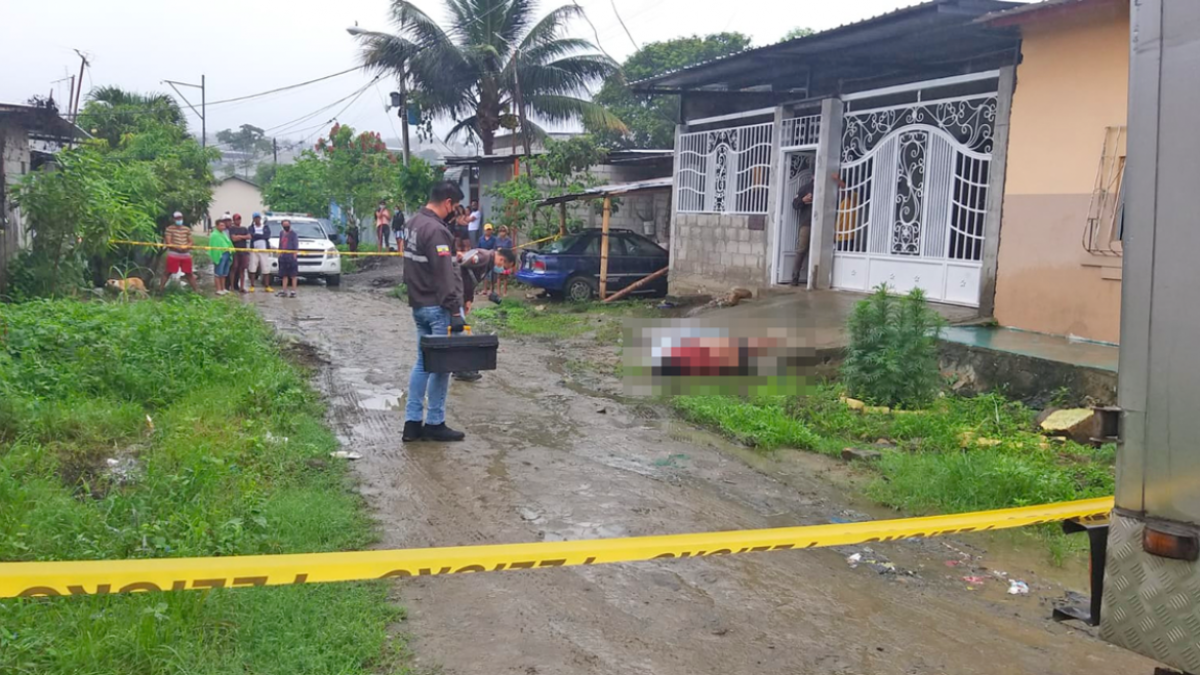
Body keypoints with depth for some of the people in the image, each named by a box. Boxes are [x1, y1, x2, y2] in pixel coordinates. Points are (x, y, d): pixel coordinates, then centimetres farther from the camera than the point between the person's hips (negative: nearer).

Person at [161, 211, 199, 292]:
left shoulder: (187, 229, 11)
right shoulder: (169, 229, -3)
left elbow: (190, 242, 12)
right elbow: (168, 243, -8)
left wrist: (187, 246, -11)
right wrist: (177, 247, -23)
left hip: (186, 254, 4)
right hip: (173, 254, -4)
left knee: (189, 273, 10)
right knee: (168, 272, -4)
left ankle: (196, 289, 13)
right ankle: (160, 288, 0)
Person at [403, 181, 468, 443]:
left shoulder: (414, 223, 13)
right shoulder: (436, 230, -18)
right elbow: (445, 276, -21)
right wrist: (455, 311, -20)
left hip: (418, 304, 10)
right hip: (437, 306, -10)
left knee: (423, 362, 14)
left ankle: (413, 422, 15)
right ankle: (435, 423, 6)